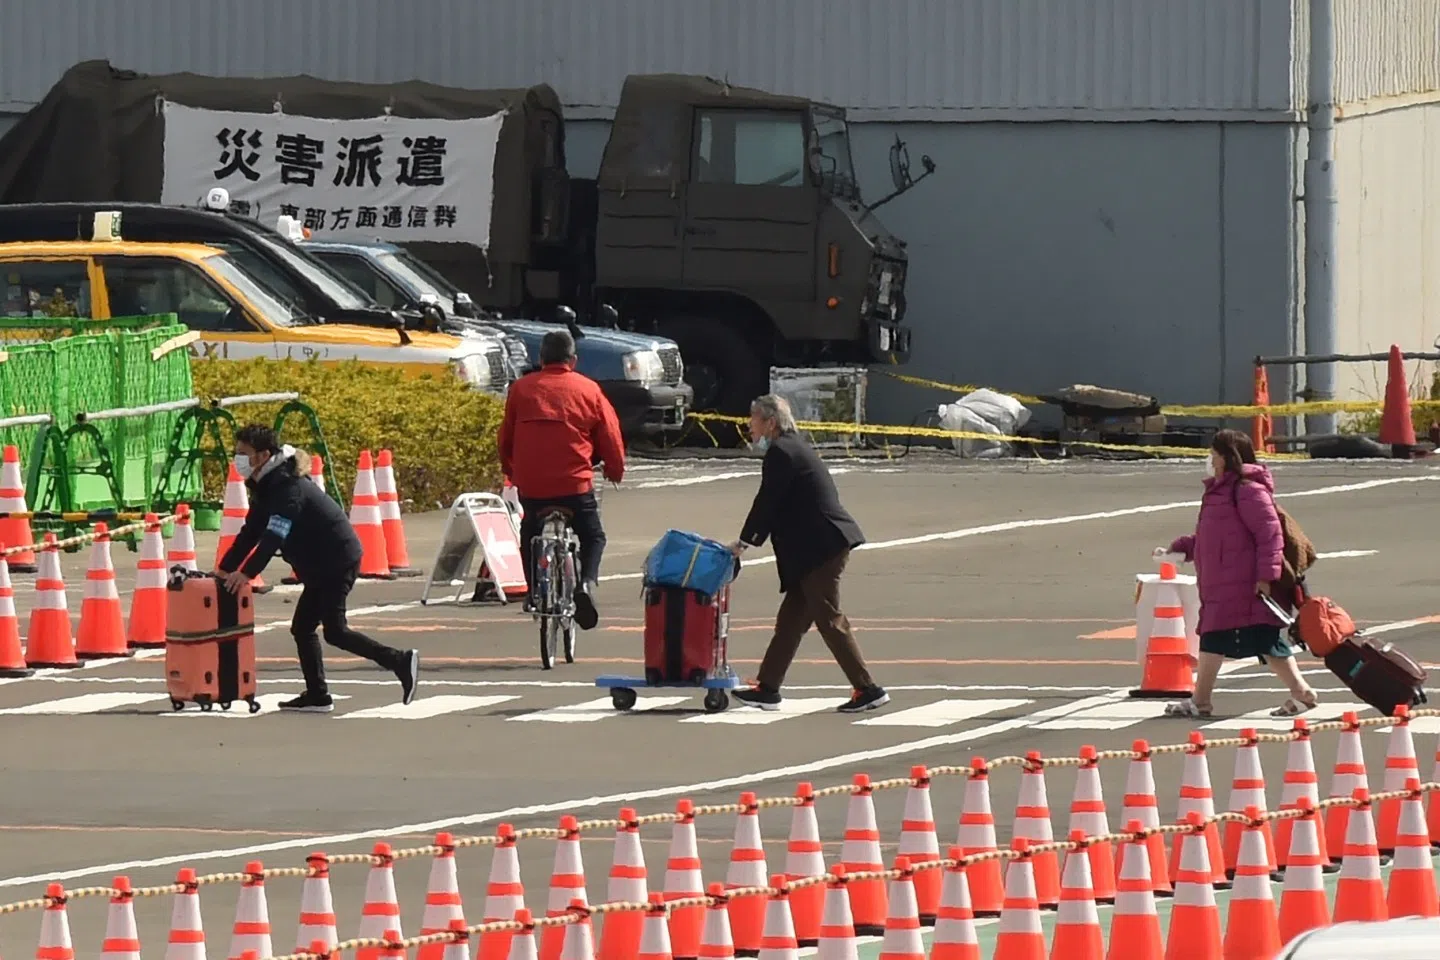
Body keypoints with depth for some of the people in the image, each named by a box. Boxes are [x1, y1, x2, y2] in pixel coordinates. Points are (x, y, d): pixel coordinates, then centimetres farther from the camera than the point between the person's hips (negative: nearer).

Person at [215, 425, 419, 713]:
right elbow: (251, 532, 14)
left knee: (335, 630, -14)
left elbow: (274, 537, -29)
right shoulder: (265, 486, 11)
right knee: (302, 628, 10)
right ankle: (316, 695, 13)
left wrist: (246, 573, -32)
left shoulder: (286, 486, -20)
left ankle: (401, 661, -15)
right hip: (321, 565, 10)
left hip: (338, 559, -10)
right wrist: (224, 568, 8)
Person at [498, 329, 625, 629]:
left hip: (530, 484, 1)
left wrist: (509, 470, 32)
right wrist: (615, 470, 27)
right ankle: (587, 581, -12)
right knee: (593, 537, 14)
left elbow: (506, 436, 15)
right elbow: (610, 437, 9)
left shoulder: (521, 389, 7)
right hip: (575, 484, -1)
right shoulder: (588, 390, 4)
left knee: (530, 534, 27)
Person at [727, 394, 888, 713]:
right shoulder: (795, 448, 19)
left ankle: (868, 689, -7)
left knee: (829, 620, -7)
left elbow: (766, 503, -11)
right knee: (791, 617, 13)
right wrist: (751, 541, 18)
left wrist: (743, 542, 0)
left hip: (821, 546, -10)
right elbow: (774, 506, 22)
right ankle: (767, 688, 18)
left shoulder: (780, 453, -12)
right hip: (822, 545, 10)